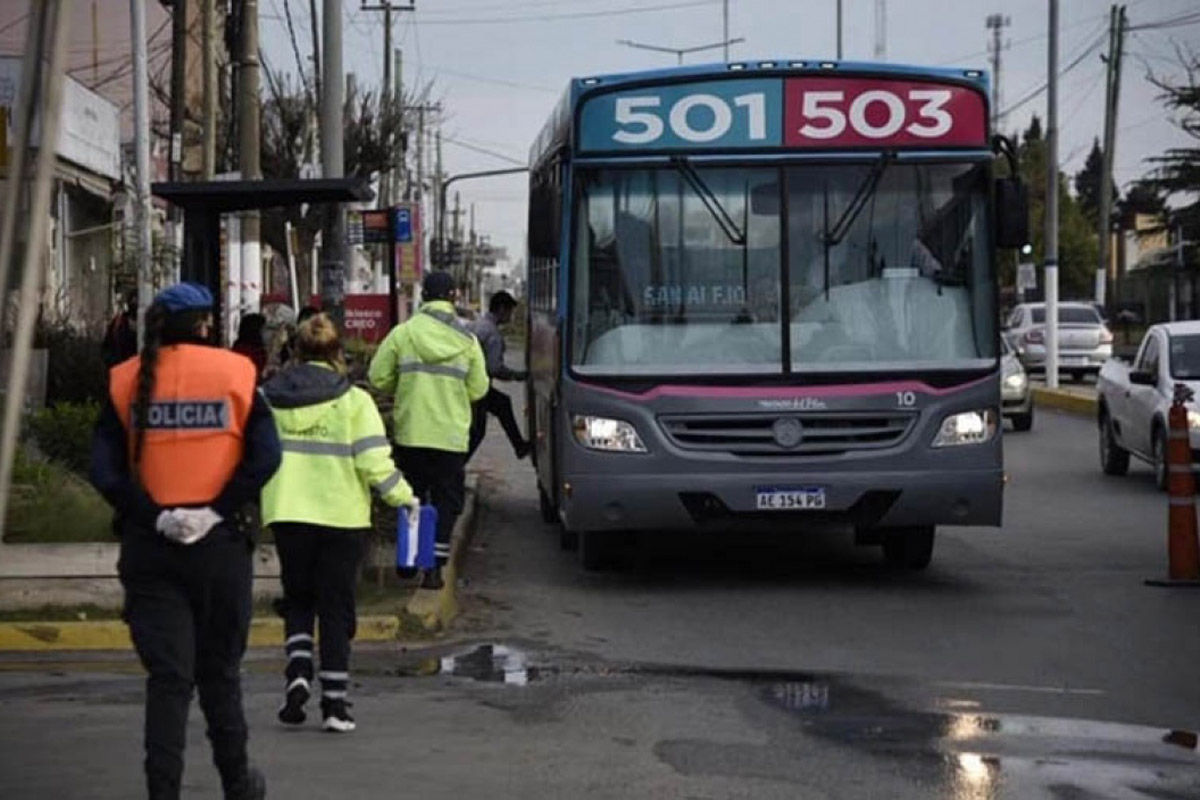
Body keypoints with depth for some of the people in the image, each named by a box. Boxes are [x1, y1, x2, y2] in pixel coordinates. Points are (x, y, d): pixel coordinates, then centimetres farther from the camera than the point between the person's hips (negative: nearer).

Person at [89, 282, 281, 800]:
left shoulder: (128, 382, 2)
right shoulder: (234, 374, -1)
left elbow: (104, 470, -8)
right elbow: (265, 456, -11)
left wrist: (153, 516, -9)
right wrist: (218, 510, -11)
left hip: (149, 546, 0)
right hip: (220, 544, 0)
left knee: (167, 677, 2)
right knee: (219, 670, 15)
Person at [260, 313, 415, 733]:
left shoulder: (269, 398, 2)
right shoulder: (353, 400, -4)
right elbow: (374, 462, -11)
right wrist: (403, 497, 2)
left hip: (287, 514, 2)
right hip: (341, 514, -2)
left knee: (298, 600, 17)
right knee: (336, 608, 6)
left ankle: (297, 672, -6)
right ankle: (334, 703, 3)